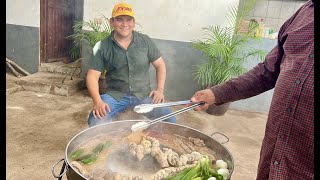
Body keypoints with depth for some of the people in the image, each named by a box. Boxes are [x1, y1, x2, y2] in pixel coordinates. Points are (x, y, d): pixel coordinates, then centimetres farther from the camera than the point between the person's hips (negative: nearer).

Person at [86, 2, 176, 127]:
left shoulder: (145, 41, 2)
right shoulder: (103, 47, -2)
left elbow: (160, 65, 10)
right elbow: (92, 76, -3)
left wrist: (160, 89, -4)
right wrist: (98, 101, -19)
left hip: (143, 94, 1)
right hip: (115, 94, -1)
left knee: (170, 121, -18)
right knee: (95, 122, -27)